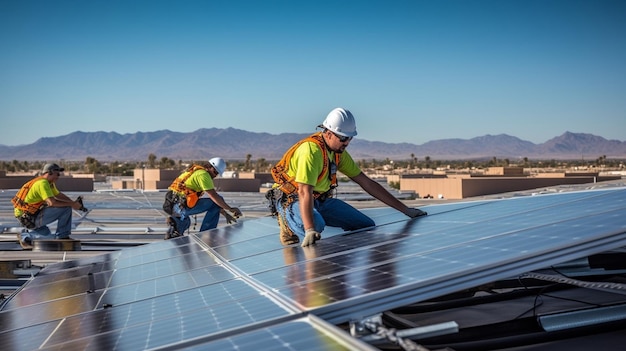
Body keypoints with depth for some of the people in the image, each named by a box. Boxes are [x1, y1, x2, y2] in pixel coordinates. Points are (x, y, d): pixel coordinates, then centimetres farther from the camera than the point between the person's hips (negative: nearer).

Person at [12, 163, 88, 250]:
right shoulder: (42, 183, -20)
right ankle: (62, 236, -7)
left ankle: (25, 236, 18)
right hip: (29, 217, -10)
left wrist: (74, 203, 3)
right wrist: (72, 204, -23)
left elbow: (59, 195, 20)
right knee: (66, 209, -17)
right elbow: (52, 202, -31)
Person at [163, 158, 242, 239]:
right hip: (181, 206, -10)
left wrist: (226, 214, 21)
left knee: (185, 221, 42)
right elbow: (214, 197, -16)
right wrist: (230, 209, -8)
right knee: (216, 203, -5)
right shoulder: (203, 174, -7)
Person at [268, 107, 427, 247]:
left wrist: (405, 209, 2)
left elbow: (366, 183, 4)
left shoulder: (339, 152, 0)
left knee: (368, 226, -2)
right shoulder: (312, 150, -28)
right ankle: (288, 222, -8)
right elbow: (305, 193, -37)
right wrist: (310, 230, -51)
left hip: (321, 199, 8)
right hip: (292, 199, -8)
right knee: (316, 226, -41)